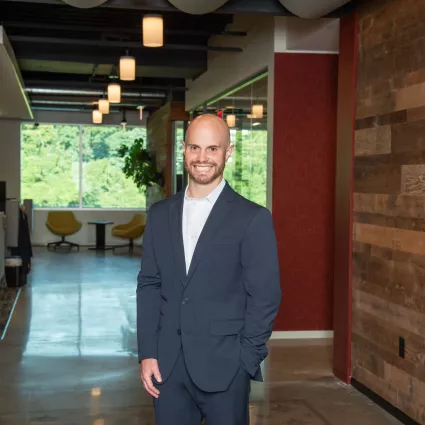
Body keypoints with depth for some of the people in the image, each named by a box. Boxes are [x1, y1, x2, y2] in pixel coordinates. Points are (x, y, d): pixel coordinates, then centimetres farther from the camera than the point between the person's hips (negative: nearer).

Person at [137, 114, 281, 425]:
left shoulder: (253, 219, -6)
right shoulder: (160, 214, 6)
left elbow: (265, 297, -7)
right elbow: (148, 285, 7)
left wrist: (245, 362, -8)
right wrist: (147, 353, 1)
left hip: (224, 366, -3)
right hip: (167, 365, 4)